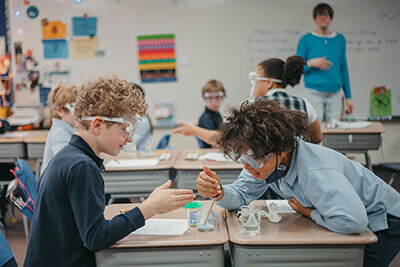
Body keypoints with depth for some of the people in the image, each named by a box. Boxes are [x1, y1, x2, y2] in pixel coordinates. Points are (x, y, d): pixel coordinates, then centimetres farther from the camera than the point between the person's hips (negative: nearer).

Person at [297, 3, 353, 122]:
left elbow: (344, 69, 15)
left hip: (334, 95, 3)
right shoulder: (306, 40, 1)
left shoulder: (340, 39, 11)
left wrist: (348, 97, 12)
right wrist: (311, 63, -17)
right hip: (313, 94, -3)